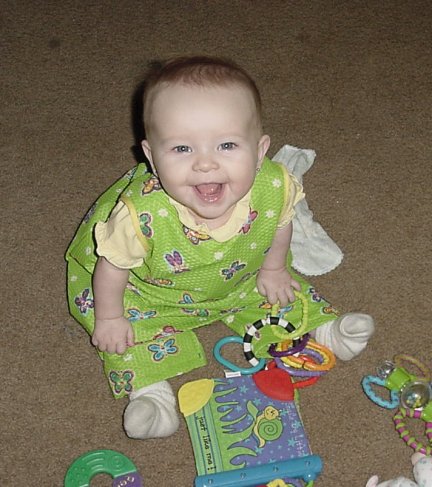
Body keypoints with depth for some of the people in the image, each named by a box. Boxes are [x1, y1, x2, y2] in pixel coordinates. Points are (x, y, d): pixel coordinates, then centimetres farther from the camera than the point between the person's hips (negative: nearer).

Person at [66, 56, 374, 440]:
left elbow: (280, 223, -9)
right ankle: (149, 387, -3)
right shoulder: (144, 214, -44)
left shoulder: (273, 187, -34)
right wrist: (108, 318, -12)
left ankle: (321, 328, 29)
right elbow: (114, 264, -25)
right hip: (148, 291, -3)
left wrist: (272, 268, 5)